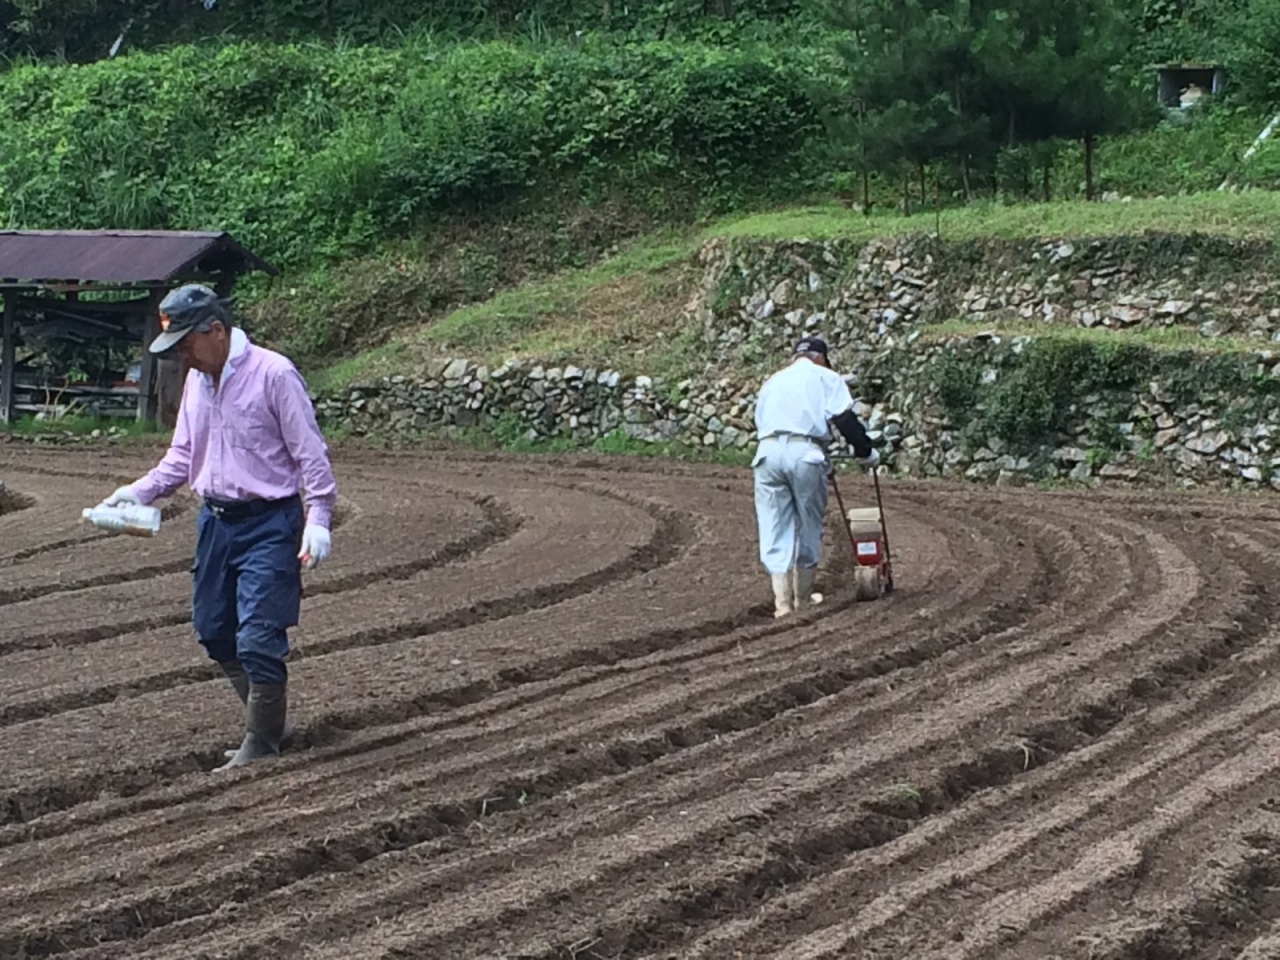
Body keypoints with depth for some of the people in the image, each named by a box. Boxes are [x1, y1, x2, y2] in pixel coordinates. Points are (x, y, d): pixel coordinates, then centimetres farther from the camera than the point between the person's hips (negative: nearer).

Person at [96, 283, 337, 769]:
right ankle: (270, 723, 29)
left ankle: (261, 744, 6)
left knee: (258, 640, -9)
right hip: (216, 520, 8)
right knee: (214, 632, 14)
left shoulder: (273, 374, -15)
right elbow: (183, 455, 17)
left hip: (269, 523, -8)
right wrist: (140, 491, 3)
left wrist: (317, 519, -20)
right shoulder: (197, 380, 8)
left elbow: (309, 452, -13)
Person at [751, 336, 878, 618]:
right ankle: (803, 597, 20)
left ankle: (782, 602, 1)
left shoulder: (772, 382, 28)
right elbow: (845, 420, 2)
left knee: (775, 531, 6)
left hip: (767, 453, 3)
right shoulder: (825, 377, 14)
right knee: (808, 526, 12)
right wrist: (866, 451, 12)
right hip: (805, 453, -3)